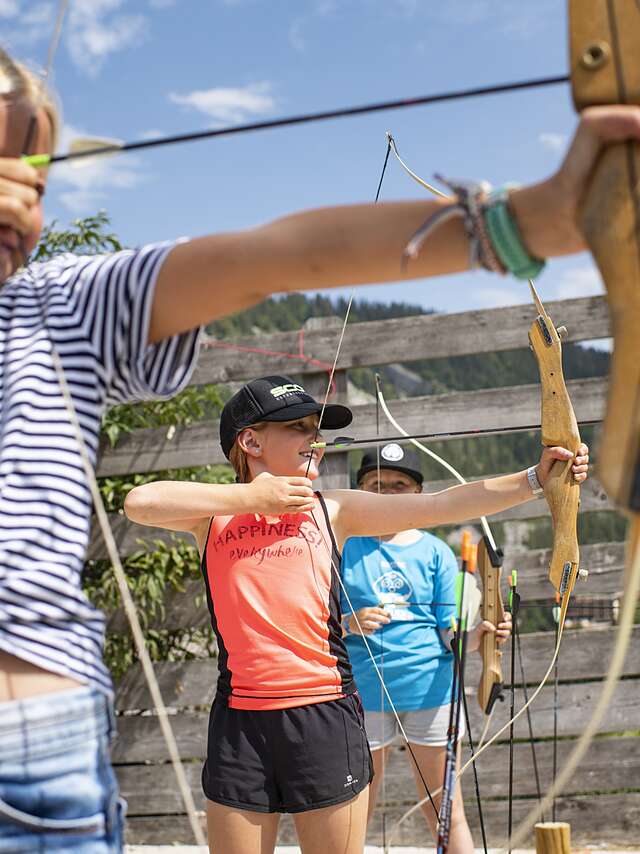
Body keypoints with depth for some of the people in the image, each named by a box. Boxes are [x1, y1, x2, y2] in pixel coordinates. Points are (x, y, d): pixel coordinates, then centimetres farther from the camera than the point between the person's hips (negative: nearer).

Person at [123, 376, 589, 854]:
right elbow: (140, 503, -12)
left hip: (325, 715, 0)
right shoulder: (212, 514, 7)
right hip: (239, 720, 0)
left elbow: (440, 505, 1)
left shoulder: (332, 510, 8)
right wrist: (250, 496, -7)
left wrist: (534, 478, -7)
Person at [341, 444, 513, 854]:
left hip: (430, 687, 1)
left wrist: (480, 633, -19)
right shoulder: (345, 546, 2)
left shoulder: (436, 552, 5)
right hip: (363, 692, 0)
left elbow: (450, 630, 2)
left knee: (446, 812, 6)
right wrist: (349, 623, -19)